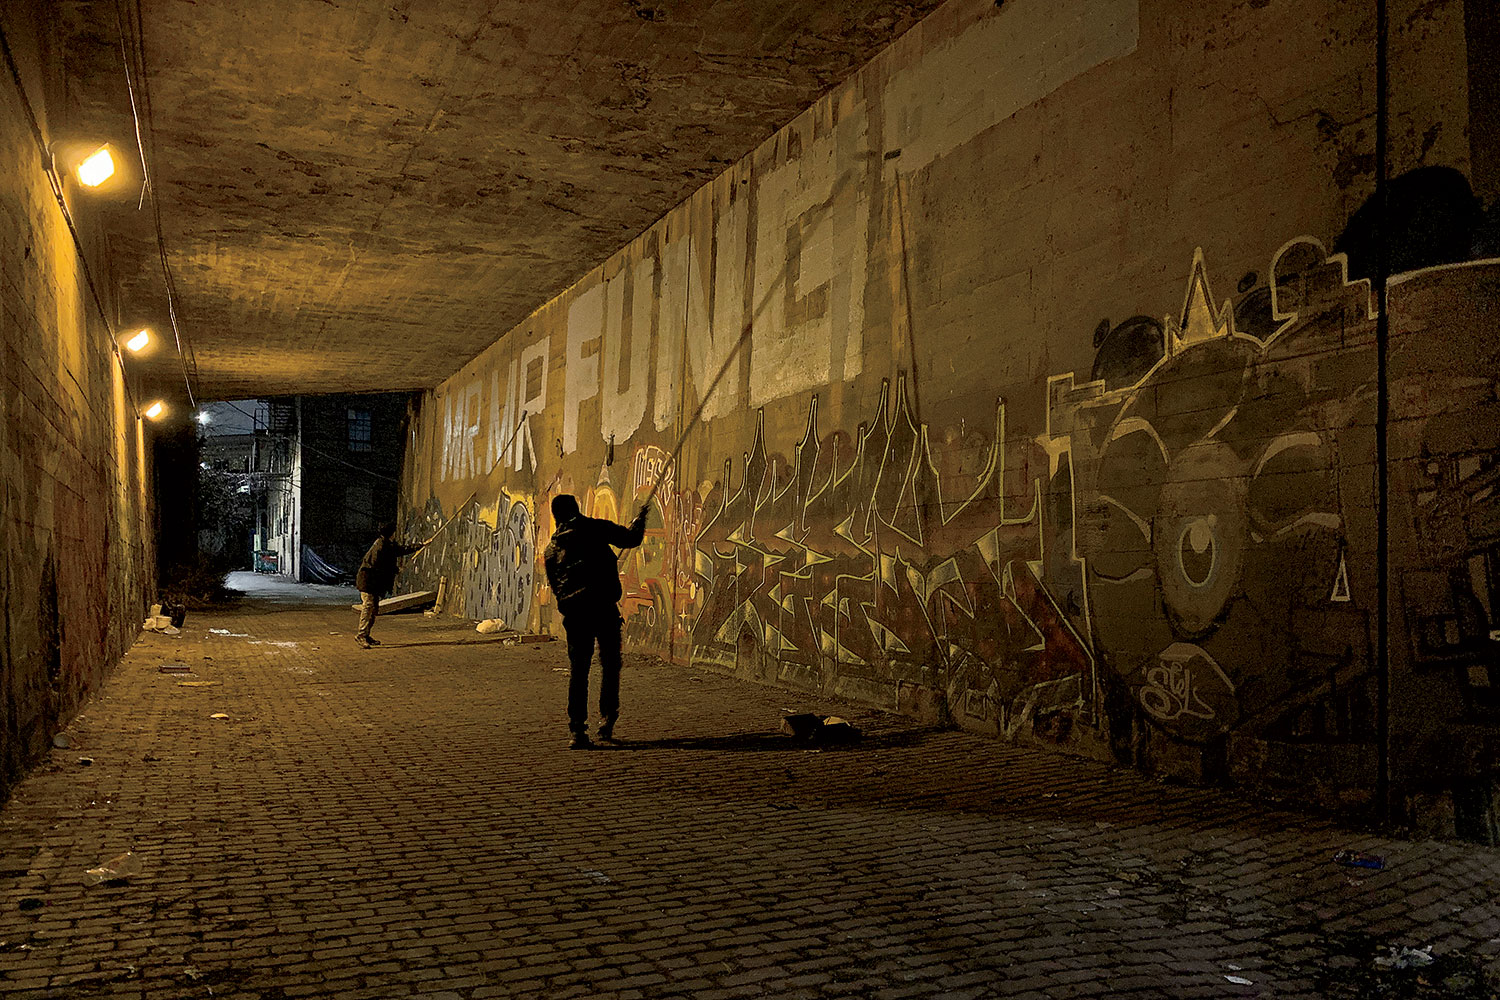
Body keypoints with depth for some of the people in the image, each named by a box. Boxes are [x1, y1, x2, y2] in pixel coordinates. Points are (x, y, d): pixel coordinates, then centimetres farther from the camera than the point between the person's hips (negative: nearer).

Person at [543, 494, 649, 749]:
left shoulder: (552, 548, 17)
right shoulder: (594, 528, 4)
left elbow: (554, 585, 19)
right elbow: (630, 538, 5)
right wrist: (641, 515, 23)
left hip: (573, 611, 3)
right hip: (603, 606, -3)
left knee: (578, 670, 6)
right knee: (610, 663, 13)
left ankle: (578, 731, 0)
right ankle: (607, 718, 10)